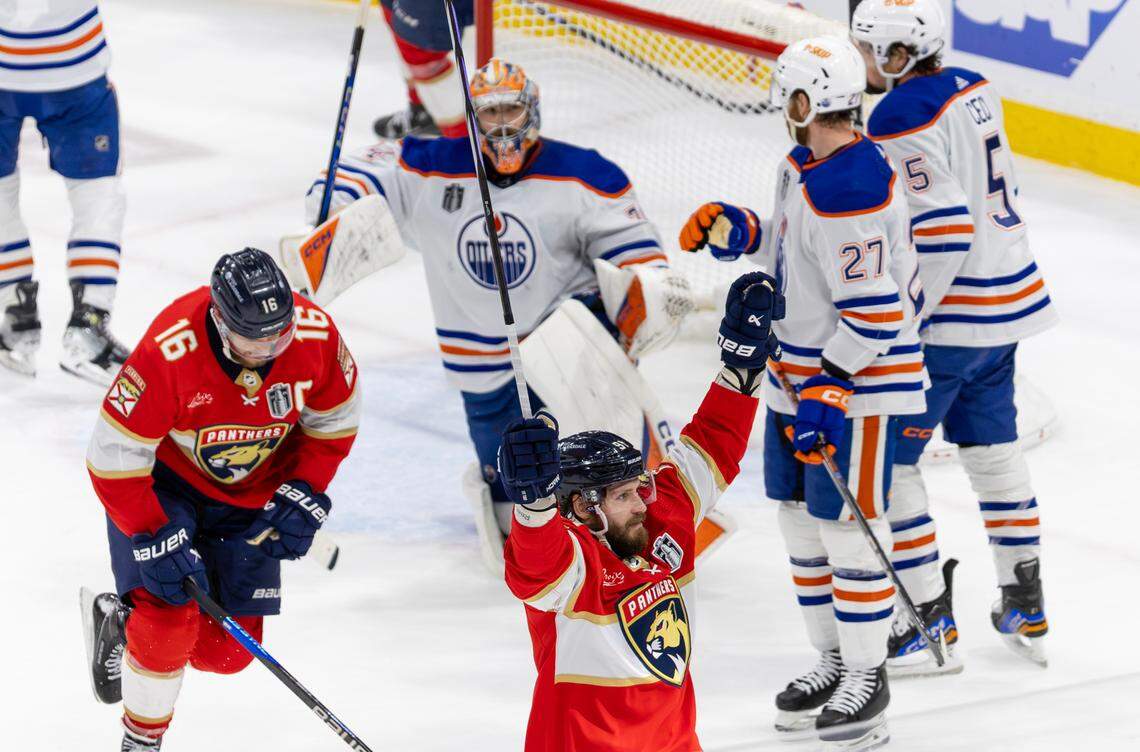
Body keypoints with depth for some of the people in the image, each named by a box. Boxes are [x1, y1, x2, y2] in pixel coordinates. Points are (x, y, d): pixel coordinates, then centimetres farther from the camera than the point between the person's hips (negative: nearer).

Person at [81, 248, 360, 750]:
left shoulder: (316, 337, -24)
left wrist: (303, 498, -10)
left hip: (251, 494, 4)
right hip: (162, 481, -4)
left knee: (227, 650, 1)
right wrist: (157, 540, -28)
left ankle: (121, 620, 30)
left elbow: (333, 422, -2)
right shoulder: (167, 353, -35)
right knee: (170, 621, -21)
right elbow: (113, 460, -25)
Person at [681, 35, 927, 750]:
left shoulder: (849, 190, -26)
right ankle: (835, 659, 30)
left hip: (857, 380, -11)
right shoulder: (805, 167, 6)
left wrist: (829, 391, -25)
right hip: (801, 375, 11)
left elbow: (874, 311, -27)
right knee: (802, 519, 17)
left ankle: (867, 676, 10)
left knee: (847, 524, -2)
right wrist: (741, 232, 8)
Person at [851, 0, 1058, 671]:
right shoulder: (974, 91, 7)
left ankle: (931, 621, 3)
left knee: (884, 459, 0)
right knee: (993, 449, 20)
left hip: (950, 316, -9)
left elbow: (942, 233, -25)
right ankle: (1026, 608, 28)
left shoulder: (901, 120, -21)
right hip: (1008, 299, 9)